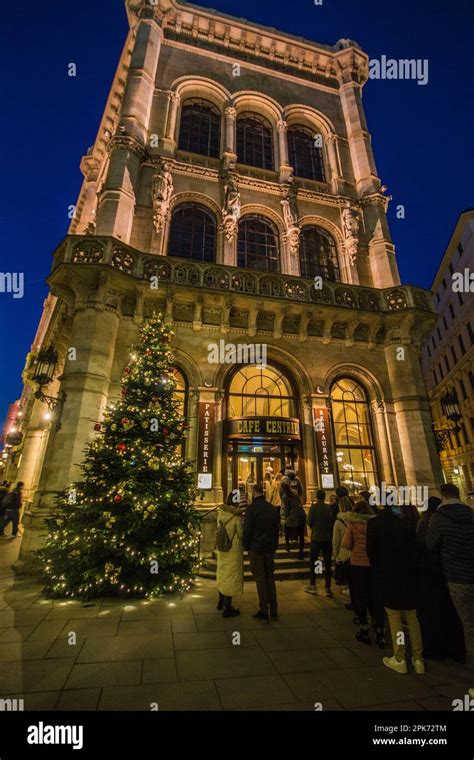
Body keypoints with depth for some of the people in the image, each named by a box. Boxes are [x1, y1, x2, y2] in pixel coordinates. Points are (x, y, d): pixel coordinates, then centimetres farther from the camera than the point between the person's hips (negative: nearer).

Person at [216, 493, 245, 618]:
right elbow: (241, 533, -17)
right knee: (232, 576, 7)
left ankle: (221, 602, 39)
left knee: (222, 573, 22)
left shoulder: (221, 512, -4)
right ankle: (227, 608, 16)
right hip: (233, 549, -6)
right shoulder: (237, 516, -21)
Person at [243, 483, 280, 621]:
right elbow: (277, 529, 9)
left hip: (256, 549, -5)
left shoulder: (251, 508, -14)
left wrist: (245, 545, 1)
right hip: (270, 549, 5)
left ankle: (264, 611, 11)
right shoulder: (272, 508, 4)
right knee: (270, 578, 14)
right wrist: (274, 546, 16)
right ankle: (273, 611, 20)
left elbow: (247, 529, -12)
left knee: (260, 579, 4)